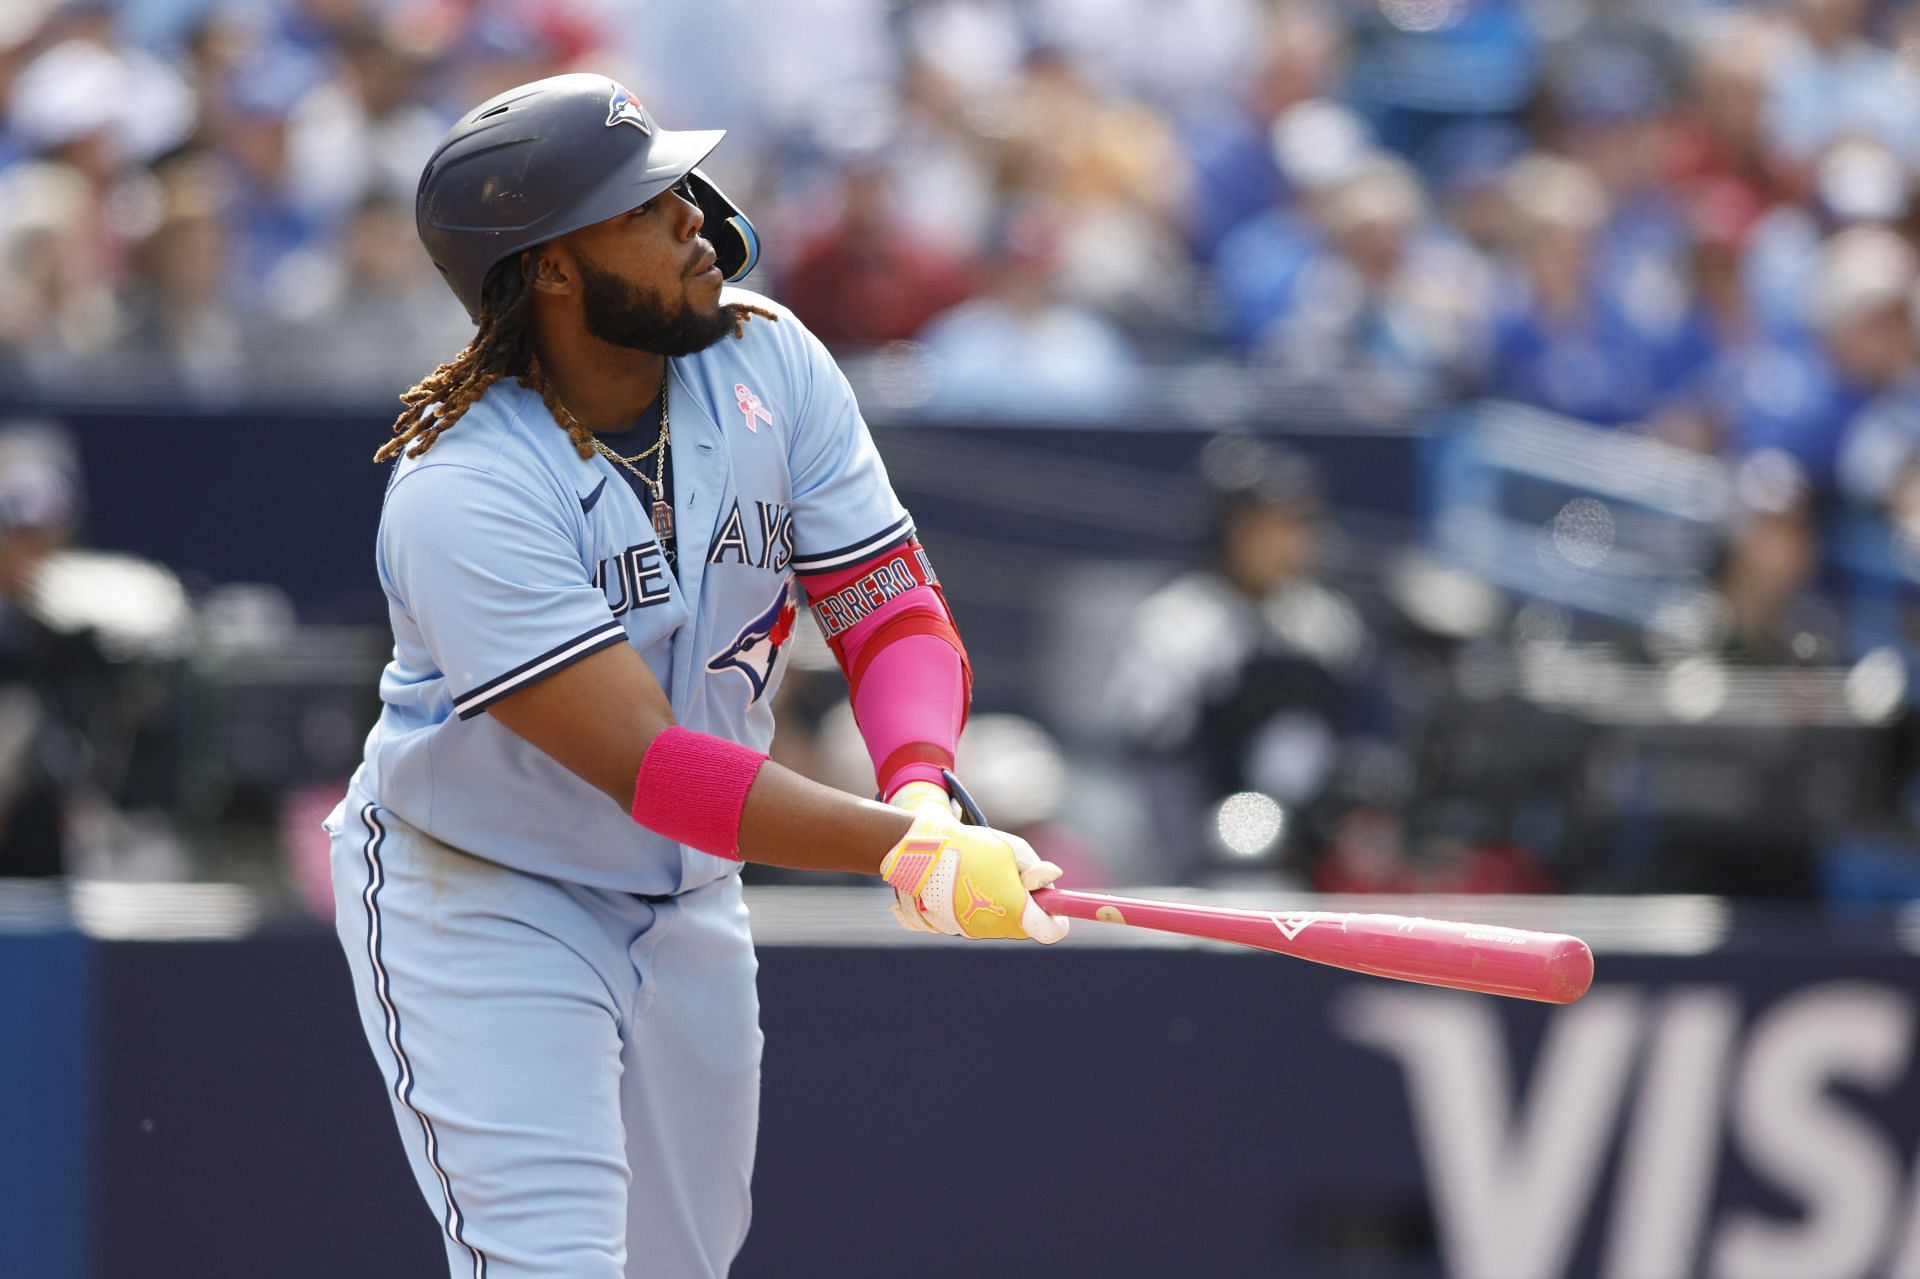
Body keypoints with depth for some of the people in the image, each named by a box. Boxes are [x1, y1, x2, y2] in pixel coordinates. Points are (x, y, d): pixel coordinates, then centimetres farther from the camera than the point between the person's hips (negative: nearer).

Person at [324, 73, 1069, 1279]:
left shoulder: (769, 365, -10)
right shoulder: (462, 494, -29)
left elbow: (894, 613, -11)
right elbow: (648, 767, -34)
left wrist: (924, 792, -34)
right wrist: (908, 850, -44)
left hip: (690, 905, 7)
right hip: (478, 900, -7)